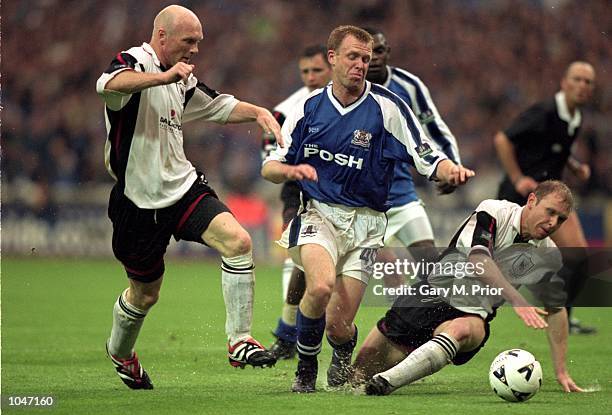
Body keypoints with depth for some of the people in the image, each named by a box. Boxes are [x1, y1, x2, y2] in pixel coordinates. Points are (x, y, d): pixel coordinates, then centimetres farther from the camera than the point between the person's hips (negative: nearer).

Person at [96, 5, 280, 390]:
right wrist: (164, 76, -49)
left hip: (185, 186, 6)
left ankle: (240, 341, -13)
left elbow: (219, 105, 24)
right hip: (141, 202, -6)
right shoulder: (134, 62, -14)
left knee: (238, 241, -18)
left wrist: (259, 112, 5)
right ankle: (119, 351, 41)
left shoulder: (182, 79, 11)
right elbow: (108, 84, -38)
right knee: (145, 293, 9)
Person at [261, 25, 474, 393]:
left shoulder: (387, 107, -4)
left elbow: (428, 158, -4)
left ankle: (343, 361, 34)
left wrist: (452, 171, -27)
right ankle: (306, 368, -4)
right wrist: (290, 170, -16)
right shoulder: (309, 108, 4)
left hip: (365, 223, 0)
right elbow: (269, 167, 8)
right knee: (321, 286, -31)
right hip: (318, 213, 0)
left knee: (338, 325, -7)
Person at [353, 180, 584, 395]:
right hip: (432, 296, -1)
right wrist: (516, 300, -39)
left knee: (462, 330, -38)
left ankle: (384, 384, -43)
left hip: (472, 315, 1)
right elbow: (478, 259, -26)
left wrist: (561, 371, 10)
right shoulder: (494, 212, -10)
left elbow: (555, 309, 14)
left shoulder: (549, 255, 2)